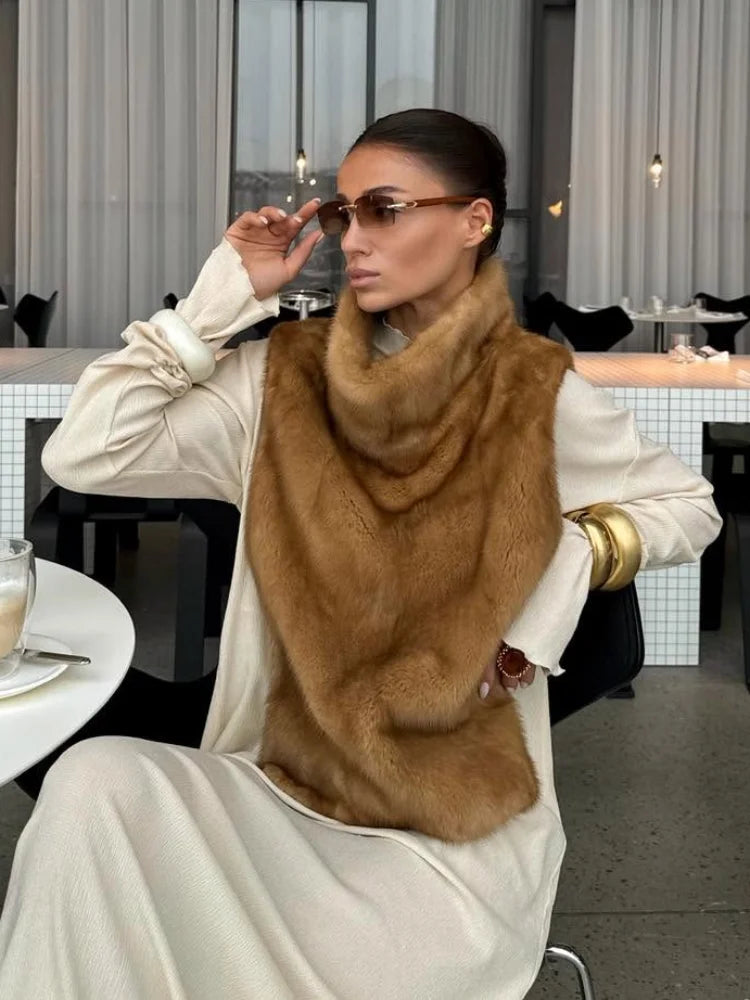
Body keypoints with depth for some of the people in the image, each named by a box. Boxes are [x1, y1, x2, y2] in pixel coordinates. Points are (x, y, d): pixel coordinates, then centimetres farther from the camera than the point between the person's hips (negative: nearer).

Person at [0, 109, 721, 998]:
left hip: (463, 815, -2)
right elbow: (81, 456, -9)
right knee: (92, 781, -24)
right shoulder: (283, 375, -1)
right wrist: (220, 299, -8)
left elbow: (690, 506, 8)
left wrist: (575, 555, -10)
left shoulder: (538, 392, -5)